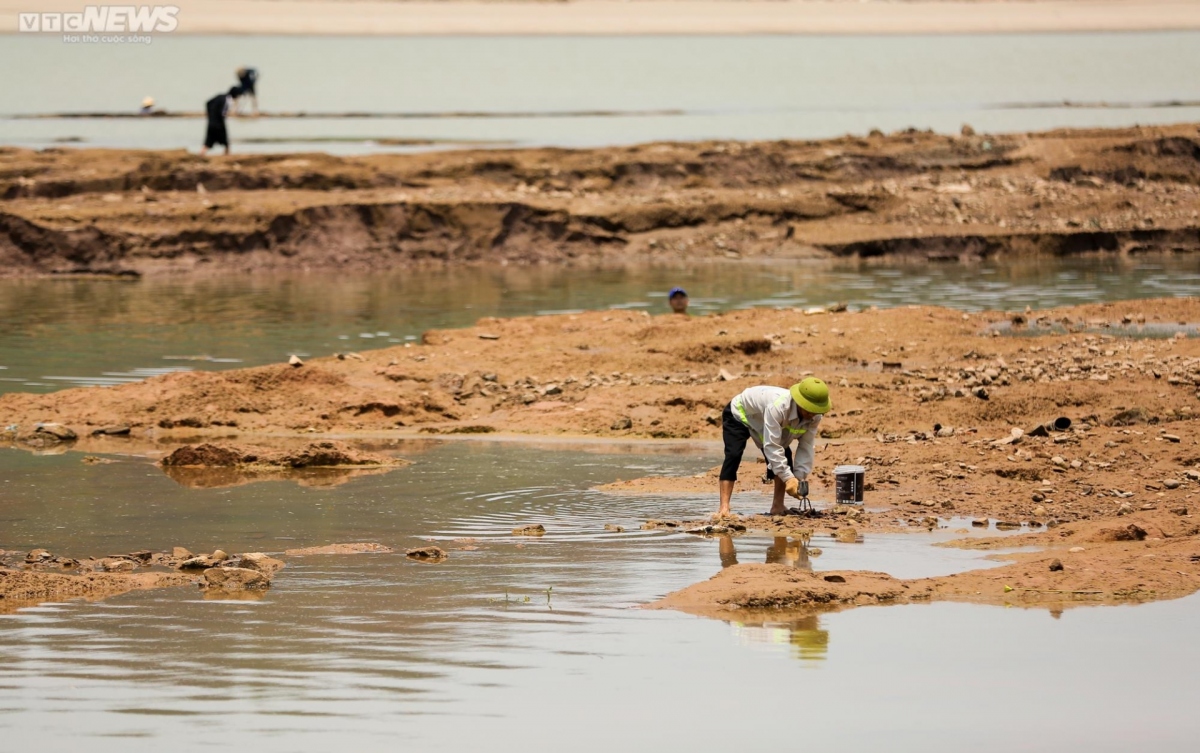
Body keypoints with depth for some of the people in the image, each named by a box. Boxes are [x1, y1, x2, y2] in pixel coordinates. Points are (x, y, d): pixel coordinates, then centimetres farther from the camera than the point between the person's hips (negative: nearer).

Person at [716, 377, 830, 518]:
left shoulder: (814, 417, -25)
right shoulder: (777, 407, -47)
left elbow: (806, 448, -18)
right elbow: (771, 446, -45)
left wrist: (800, 478, -28)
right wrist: (788, 478, -47)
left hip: (760, 419, 7)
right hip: (739, 413, -7)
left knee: (785, 458, -7)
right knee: (733, 456, -25)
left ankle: (778, 506, 1)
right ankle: (724, 507, -28)